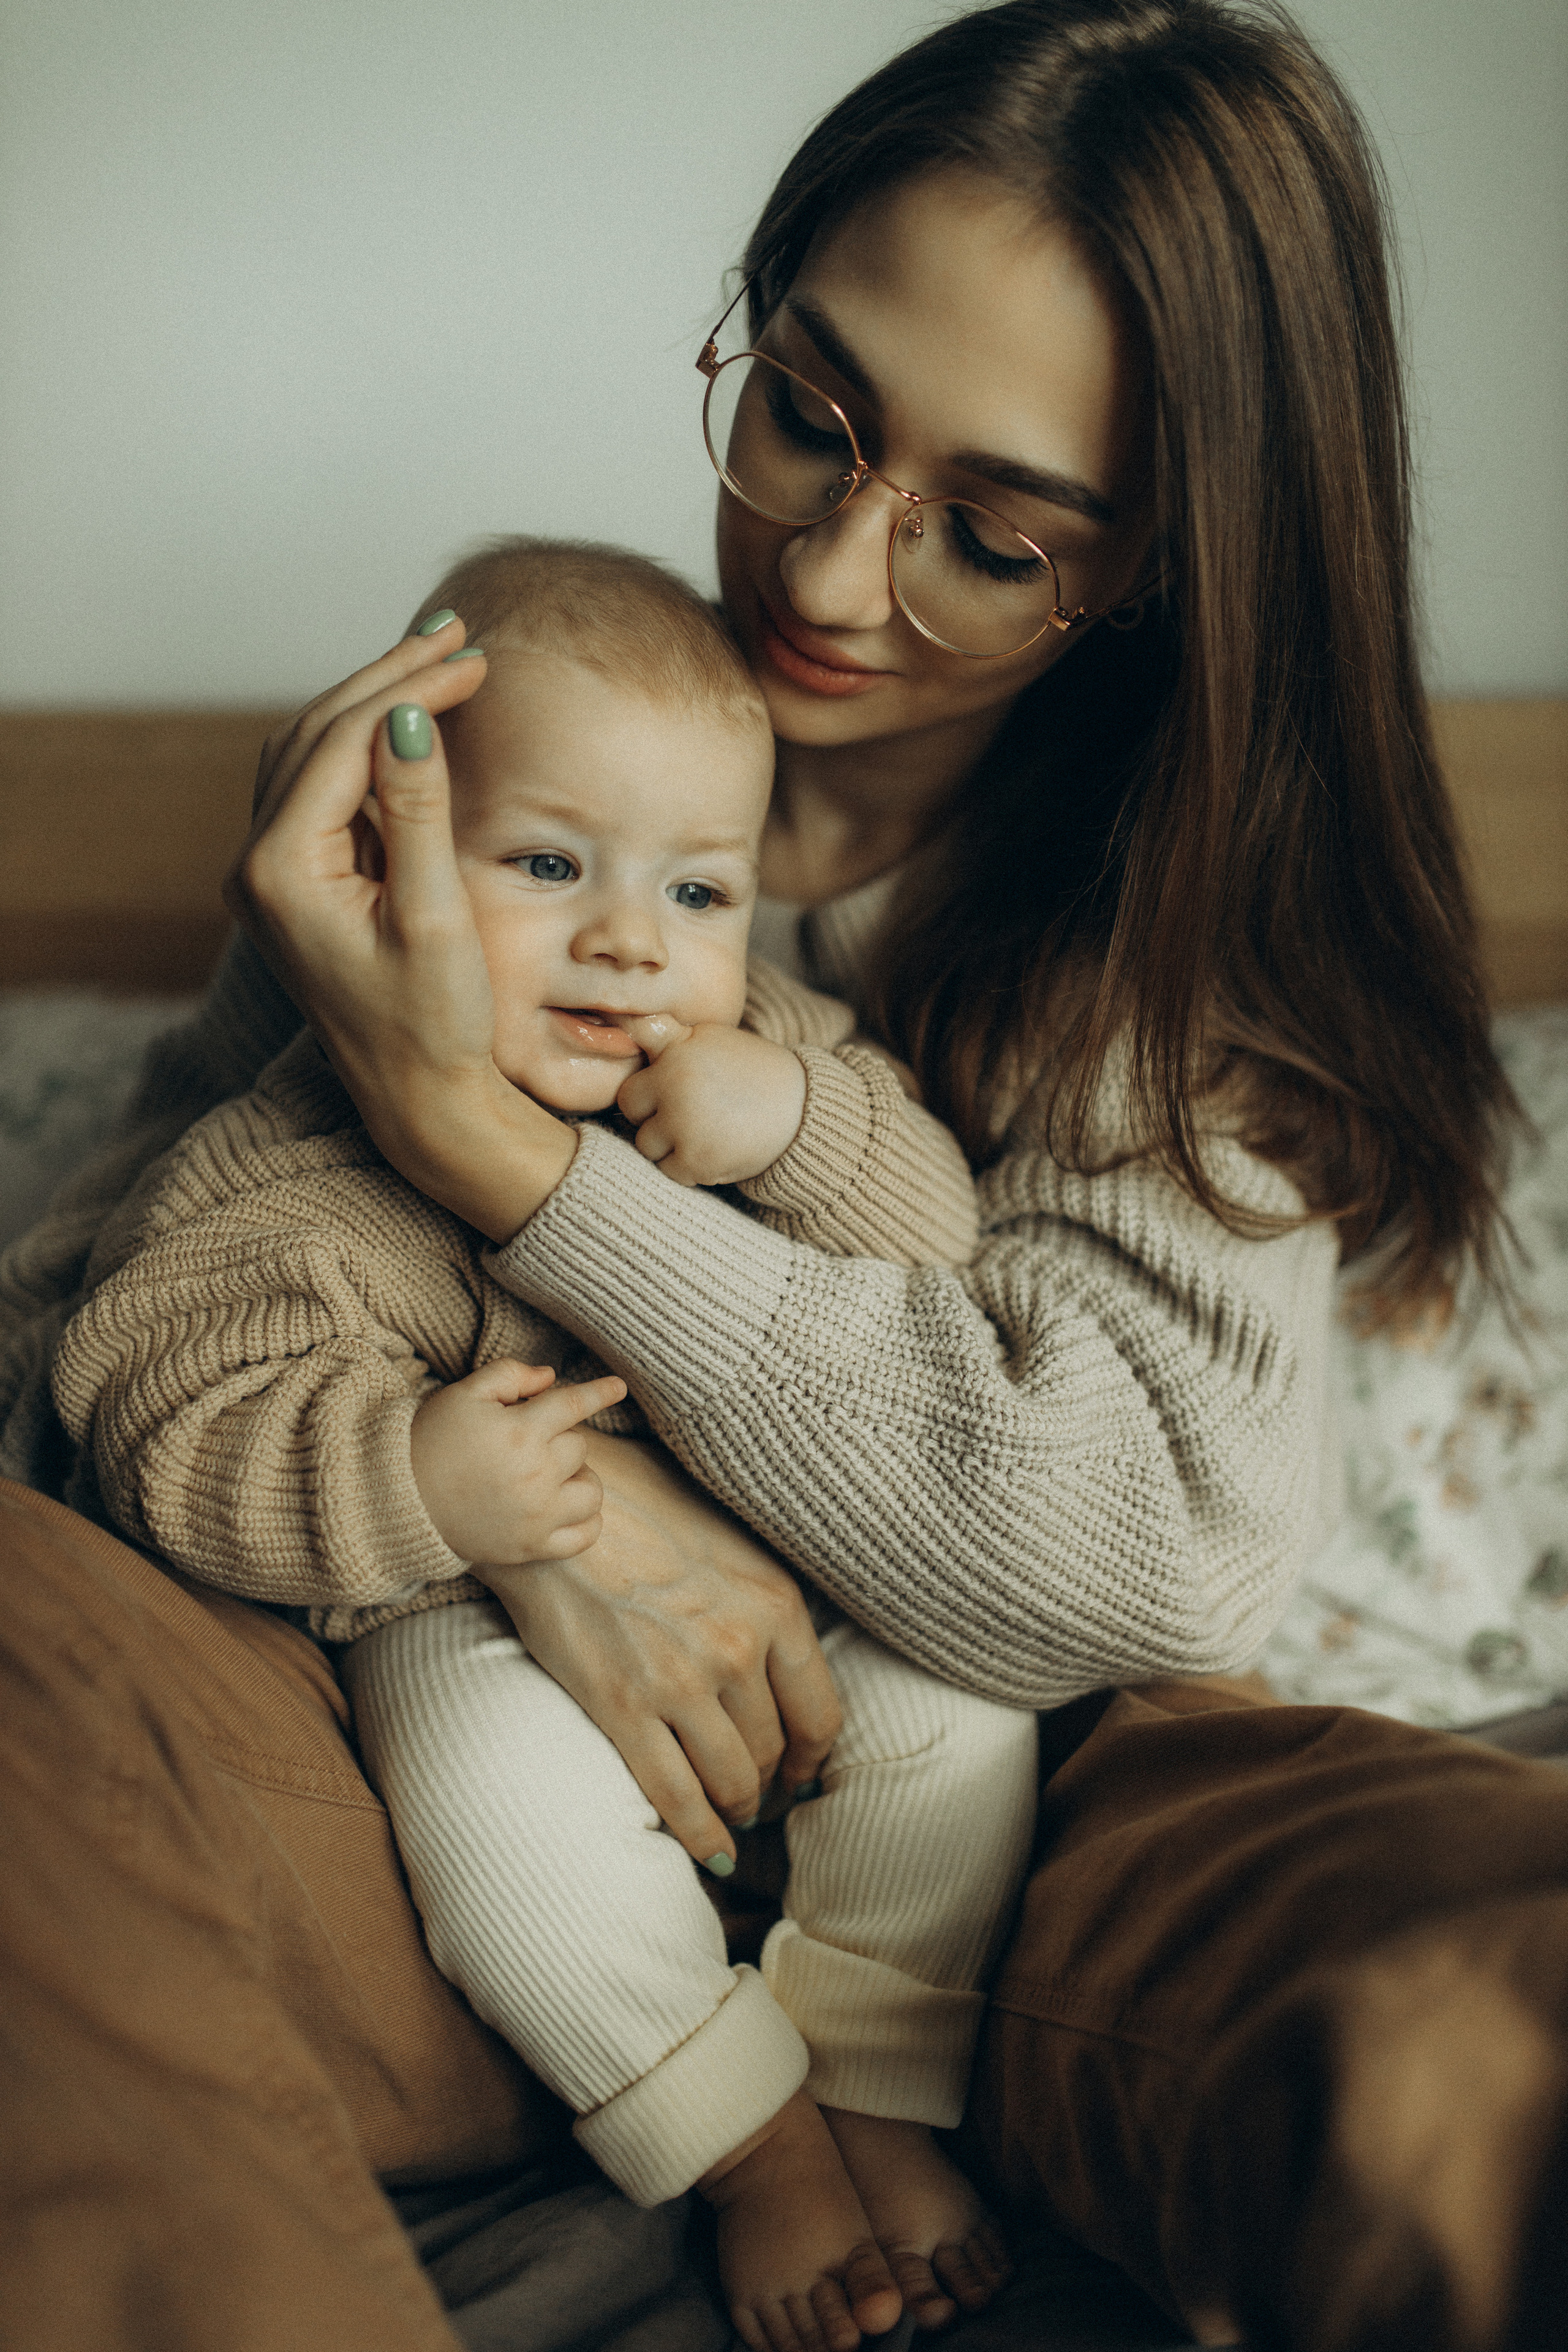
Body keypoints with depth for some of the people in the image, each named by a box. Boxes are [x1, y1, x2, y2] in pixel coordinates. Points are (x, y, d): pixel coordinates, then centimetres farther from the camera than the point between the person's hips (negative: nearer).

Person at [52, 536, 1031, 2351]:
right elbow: (177, 1432, -20)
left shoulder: (775, 1061, -5)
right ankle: (750, 2143, -7)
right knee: (502, 1794, -31)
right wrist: (416, 1483, -37)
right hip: (482, 1617, -3)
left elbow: (938, 1253, -10)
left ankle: (881, 2096, 4)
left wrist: (805, 1121, -30)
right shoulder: (303, 1170, -17)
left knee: (957, 1701, -20)